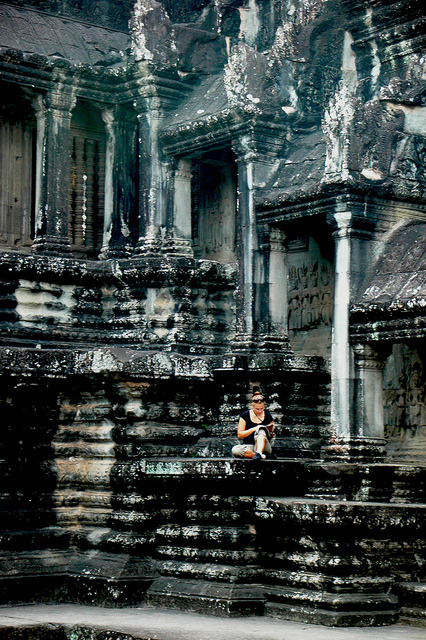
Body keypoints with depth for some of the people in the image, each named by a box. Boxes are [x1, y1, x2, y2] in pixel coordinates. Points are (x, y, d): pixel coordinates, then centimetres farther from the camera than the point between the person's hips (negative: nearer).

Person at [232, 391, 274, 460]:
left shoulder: (267, 416, 6)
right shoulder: (246, 415, 2)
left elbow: (270, 437, 13)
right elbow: (239, 435, -3)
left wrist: (270, 433, -11)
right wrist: (254, 429, -15)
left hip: (264, 447, 0)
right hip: (248, 446, 0)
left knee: (261, 429, -31)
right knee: (235, 450, -34)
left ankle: (258, 453, -52)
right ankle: (261, 456, -37)